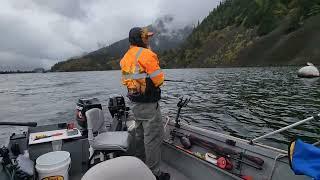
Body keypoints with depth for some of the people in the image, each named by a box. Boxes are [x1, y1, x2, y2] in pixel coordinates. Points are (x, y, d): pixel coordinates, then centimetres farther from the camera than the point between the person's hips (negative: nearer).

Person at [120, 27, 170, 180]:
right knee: (153, 138, 2)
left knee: (140, 135, 21)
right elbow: (158, 80, -19)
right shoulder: (147, 54, -16)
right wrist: (160, 76, 2)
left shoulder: (125, 57, 10)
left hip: (135, 103, 9)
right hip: (149, 104, -9)